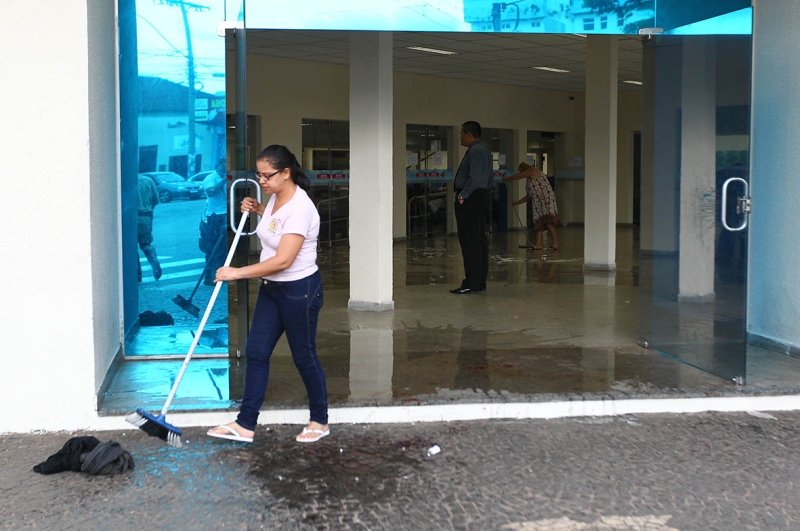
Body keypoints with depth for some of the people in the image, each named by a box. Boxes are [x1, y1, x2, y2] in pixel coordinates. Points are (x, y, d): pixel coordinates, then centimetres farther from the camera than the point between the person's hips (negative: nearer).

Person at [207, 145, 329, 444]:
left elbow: (283, 260, -29)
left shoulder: (299, 208, -25)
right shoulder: (277, 197, 3)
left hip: (300, 290, -9)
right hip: (272, 288, 9)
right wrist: (257, 209, 8)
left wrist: (237, 273, -24)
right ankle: (245, 425, 12)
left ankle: (320, 421, 24)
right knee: (256, 353, 6)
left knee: (304, 356, 5)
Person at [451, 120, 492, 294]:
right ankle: (480, 282, 16)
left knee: (469, 241, -9)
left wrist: (462, 195, -18)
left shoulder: (474, 151, -14)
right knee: (479, 239, 11)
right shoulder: (484, 150, 18)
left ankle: (472, 283, -9)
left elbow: (474, 178, -24)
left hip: (469, 200, -11)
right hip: (482, 196, 11)